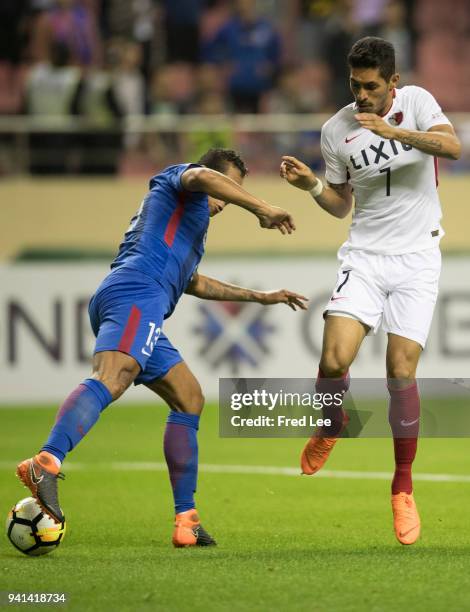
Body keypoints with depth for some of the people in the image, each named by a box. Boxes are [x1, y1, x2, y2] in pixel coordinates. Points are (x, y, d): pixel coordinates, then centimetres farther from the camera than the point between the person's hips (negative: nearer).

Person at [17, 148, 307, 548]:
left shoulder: (184, 221, 41)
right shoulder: (177, 179, 15)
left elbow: (193, 283, 55)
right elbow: (202, 176, -11)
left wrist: (260, 297, 58)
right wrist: (262, 209, -13)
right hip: (137, 295, -10)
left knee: (189, 399, 16)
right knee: (111, 378, -33)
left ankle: (186, 520, 11)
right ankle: (47, 462, -58)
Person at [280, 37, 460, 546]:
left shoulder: (416, 103, -4)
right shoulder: (336, 130, 2)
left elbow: (452, 146, -22)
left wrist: (394, 131, -32)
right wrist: (312, 185, -7)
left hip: (416, 258, -2)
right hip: (364, 256, 2)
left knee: (401, 371, -9)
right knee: (334, 360, -17)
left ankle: (403, 489, 6)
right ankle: (332, 426, 18)